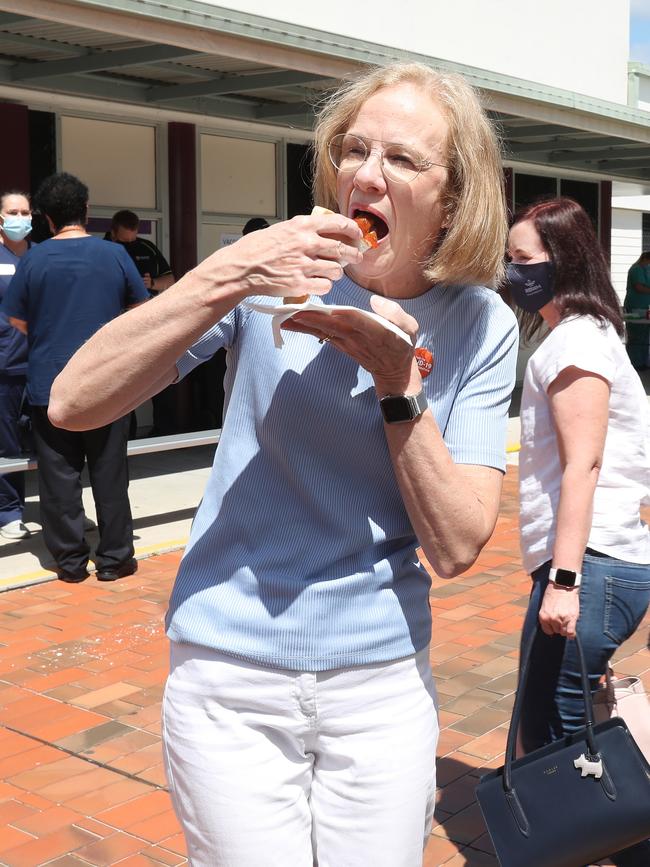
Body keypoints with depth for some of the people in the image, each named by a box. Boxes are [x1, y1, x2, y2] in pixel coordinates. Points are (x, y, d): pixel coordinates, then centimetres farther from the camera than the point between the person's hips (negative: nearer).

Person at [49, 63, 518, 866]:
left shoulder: (481, 326, -5)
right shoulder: (278, 272, -9)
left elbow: (455, 548, -10)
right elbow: (72, 403, -17)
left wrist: (399, 382, -21)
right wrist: (225, 277, -27)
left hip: (383, 681, 2)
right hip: (229, 677, -1)